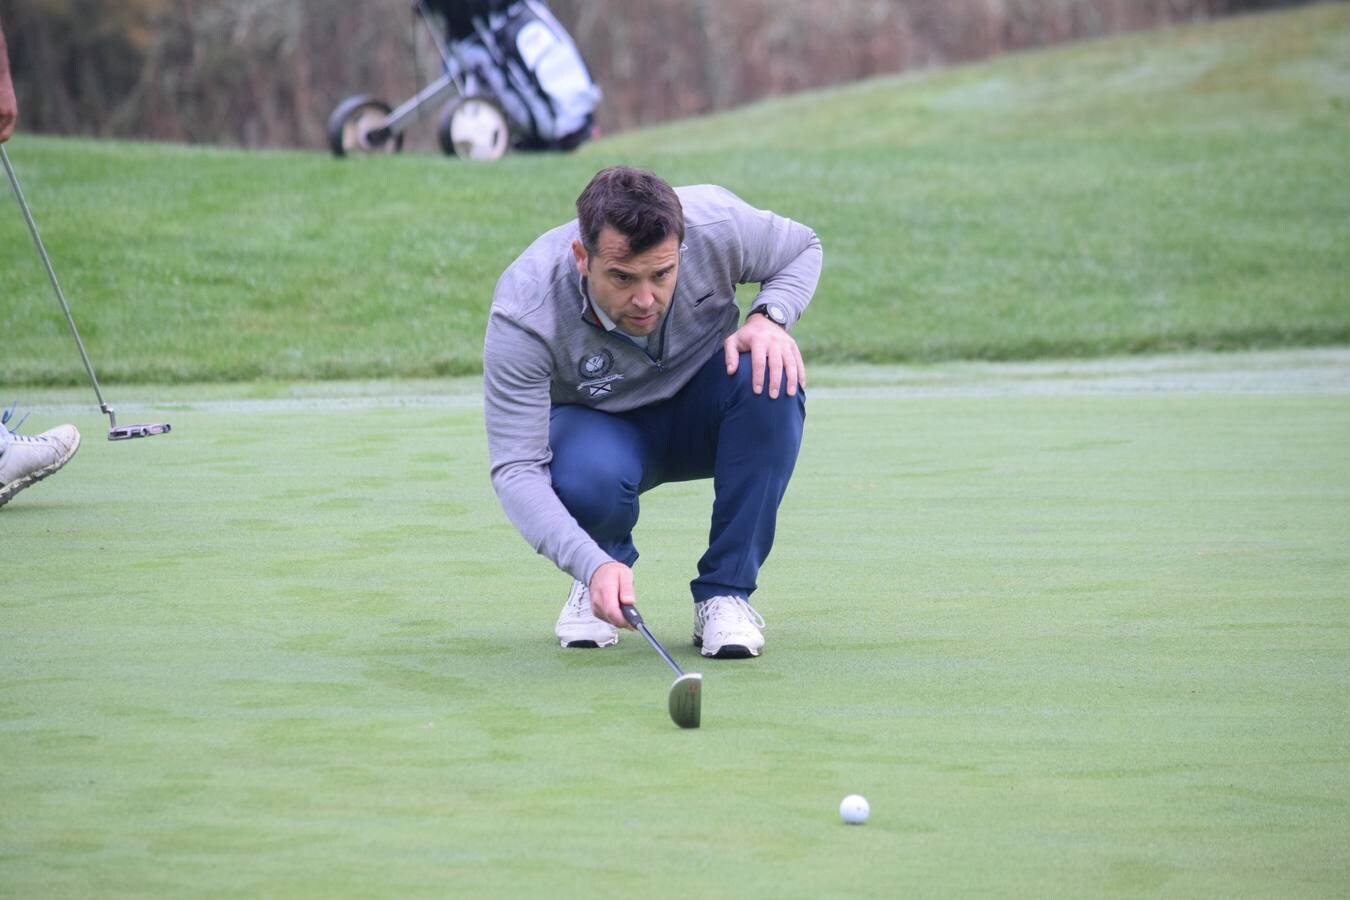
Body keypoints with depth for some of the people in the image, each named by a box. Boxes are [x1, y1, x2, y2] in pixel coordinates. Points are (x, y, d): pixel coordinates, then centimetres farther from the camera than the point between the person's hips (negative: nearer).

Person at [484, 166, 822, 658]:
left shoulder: (717, 223, -28)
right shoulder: (523, 316, -34)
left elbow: (803, 248, -4)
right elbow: (516, 470, -34)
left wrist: (769, 317, -26)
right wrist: (594, 567, -49)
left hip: (702, 411, 2)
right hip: (602, 428, -2)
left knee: (771, 377, -32)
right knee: (586, 479, -38)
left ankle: (725, 590, -16)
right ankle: (604, 572, 1)